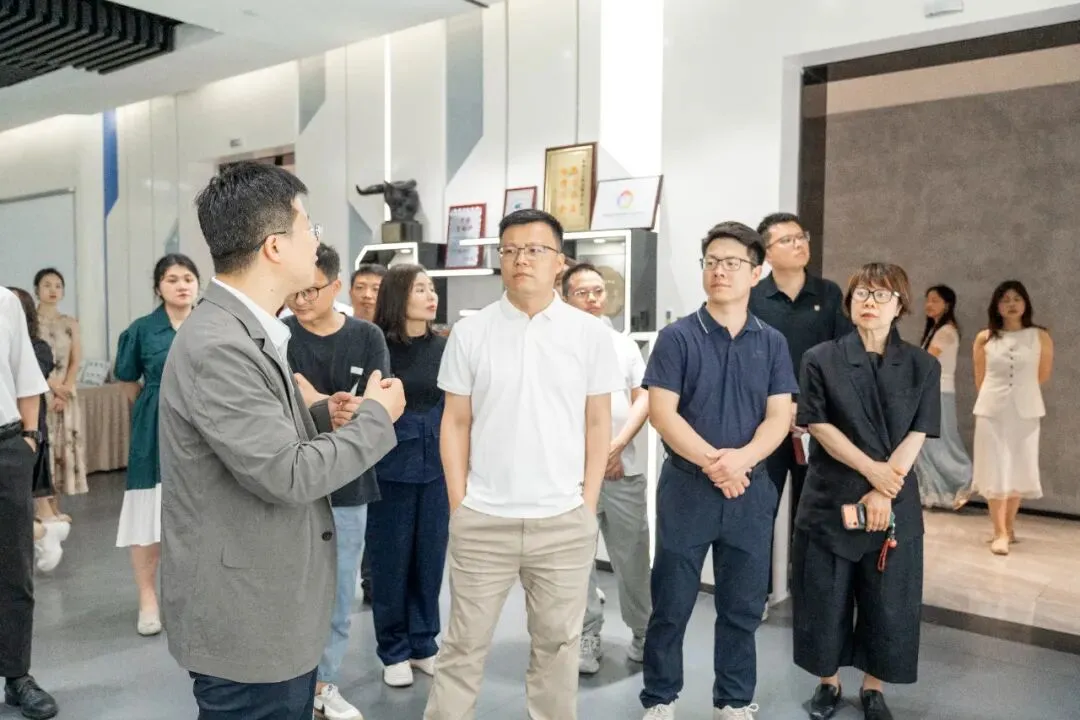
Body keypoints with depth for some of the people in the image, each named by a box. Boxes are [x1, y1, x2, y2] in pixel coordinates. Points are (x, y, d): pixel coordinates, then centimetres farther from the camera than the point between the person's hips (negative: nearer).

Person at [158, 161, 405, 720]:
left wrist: (322, 415, 1)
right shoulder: (217, 346, -24)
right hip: (245, 621, -9)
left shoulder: (249, 332, 8)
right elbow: (286, 475, -25)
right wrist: (376, 416, -13)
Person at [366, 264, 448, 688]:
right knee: (391, 559, 7)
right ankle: (394, 650, 23)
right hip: (391, 467, -3)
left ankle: (423, 644, 27)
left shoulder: (444, 347, 3)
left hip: (436, 466, 3)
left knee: (430, 556, 11)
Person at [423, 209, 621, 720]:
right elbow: (455, 423, 4)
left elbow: (598, 424, 4)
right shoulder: (470, 332, 1)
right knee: (463, 644, 11)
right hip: (482, 520, 0)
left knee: (557, 643, 15)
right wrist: (459, 506, 0)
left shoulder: (590, 333, 0)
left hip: (565, 521, 1)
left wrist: (588, 506, 0)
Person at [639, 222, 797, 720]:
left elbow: (779, 417, -1)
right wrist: (713, 463, -18)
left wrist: (741, 459, -19)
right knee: (671, 605, 7)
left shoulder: (772, 343, 5)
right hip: (686, 488, -2)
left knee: (743, 607, 13)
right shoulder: (678, 337, -4)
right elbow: (662, 413, -10)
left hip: (751, 491, 3)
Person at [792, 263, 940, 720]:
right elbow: (820, 427, -6)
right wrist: (872, 470, -15)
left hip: (896, 505, 1)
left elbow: (916, 437, -3)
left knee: (888, 603, 9)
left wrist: (882, 492, -13)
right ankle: (828, 683, 29)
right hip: (830, 499, -1)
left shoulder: (923, 367, 2)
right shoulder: (821, 360, -2)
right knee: (825, 600, 8)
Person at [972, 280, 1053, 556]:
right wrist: (996, 396, 13)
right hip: (991, 411, 0)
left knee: (1019, 470, 7)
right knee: (995, 471, -1)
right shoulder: (984, 339, 0)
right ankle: (1000, 533, 4)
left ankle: (1009, 526, 24)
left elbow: (1043, 376, 10)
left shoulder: (1041, 337, -1)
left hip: (1026, 412, 0)